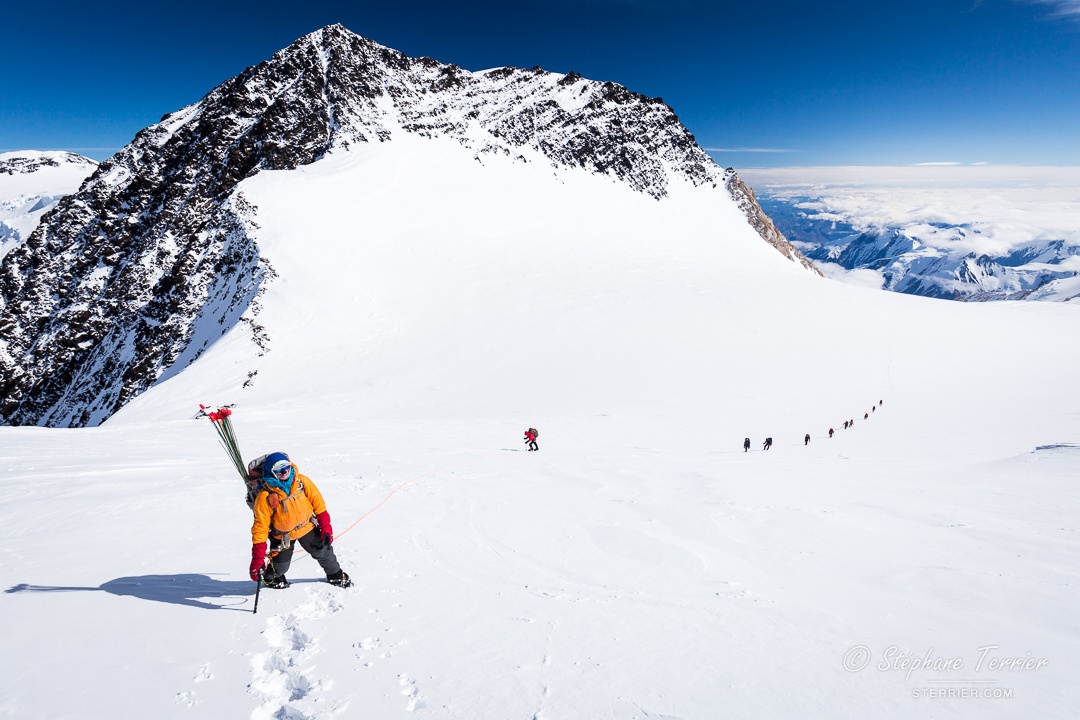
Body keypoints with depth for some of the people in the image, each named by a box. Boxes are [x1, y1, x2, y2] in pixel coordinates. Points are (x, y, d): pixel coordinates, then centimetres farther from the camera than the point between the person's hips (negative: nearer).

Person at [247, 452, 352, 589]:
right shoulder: (265, 497, -26)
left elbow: (318, 503, -6)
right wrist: (257, 560, -23)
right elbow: (260, 527, -22)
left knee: (323, 551, 12)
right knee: (280, 566, 3)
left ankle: (336, 576, 39)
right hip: (282, 535, -2)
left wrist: (325, 527, -5)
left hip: (307, 527, 3)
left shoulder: (302, 481, -18)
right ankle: (270, 578, 41)